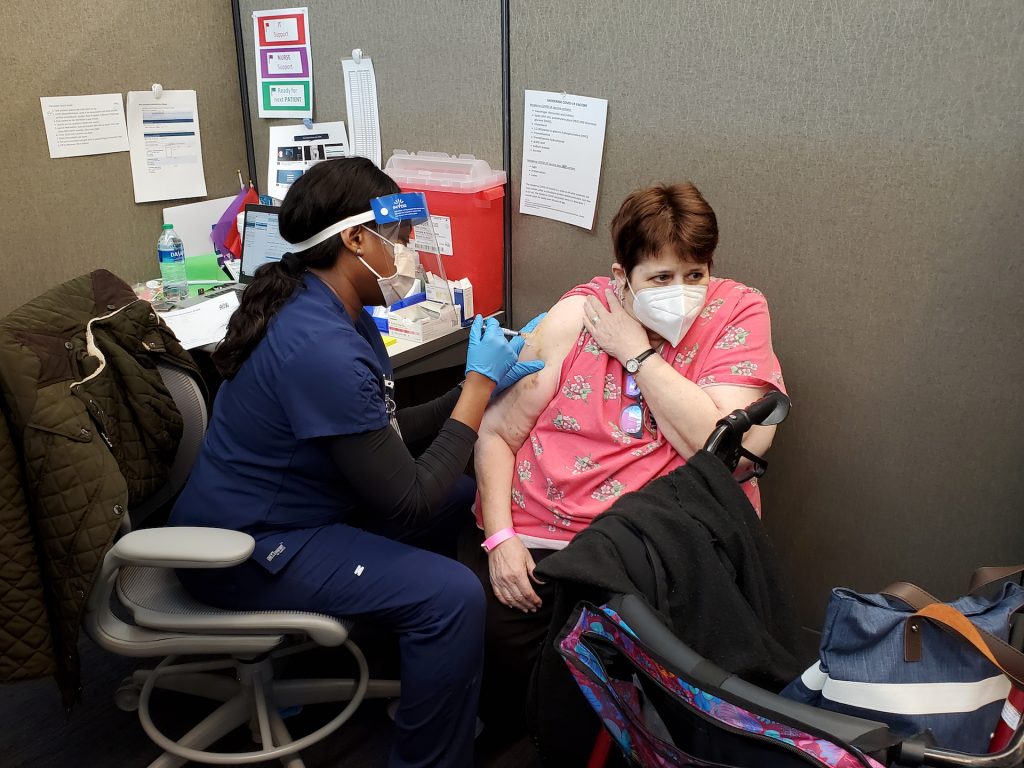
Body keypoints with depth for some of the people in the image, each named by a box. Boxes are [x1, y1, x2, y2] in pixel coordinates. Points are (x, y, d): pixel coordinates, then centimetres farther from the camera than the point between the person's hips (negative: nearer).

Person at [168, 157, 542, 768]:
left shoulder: (337, 312, 1)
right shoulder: (322, 347, -29)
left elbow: (385, 436, 7)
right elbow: (409, 504, -26)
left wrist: (479, 385, -3)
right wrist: (481, 385, -19)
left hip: (289, 506, 10)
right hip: (245, 551, -10)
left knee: (469, 496, 11)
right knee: (452, 596, -23)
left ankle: (459, 689, 27)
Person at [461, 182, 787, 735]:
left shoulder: (737, 313, -2)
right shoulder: (578, 314, 1)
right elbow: (497, 432, 2)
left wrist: (635, 351, -12)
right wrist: (500, 536, -11)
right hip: (537, 531, 2)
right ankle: (504, 731, 17)